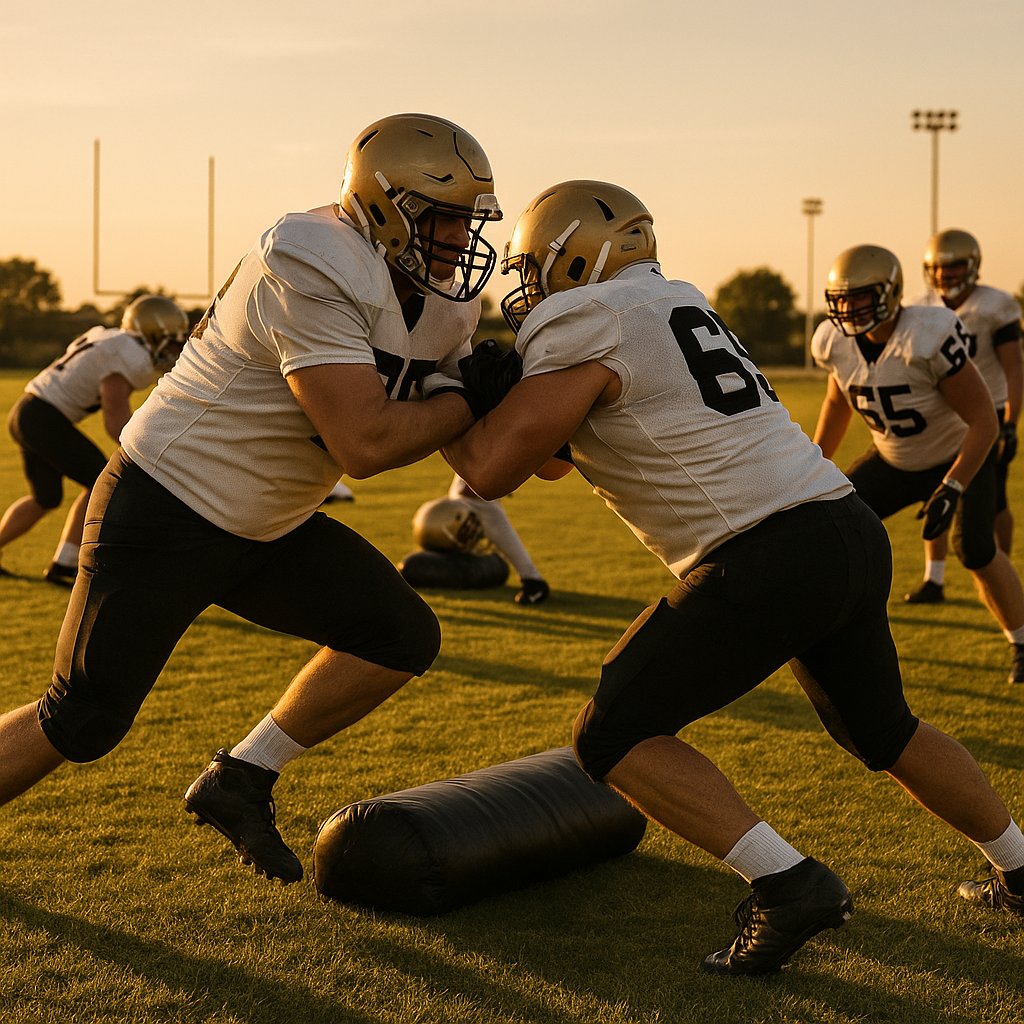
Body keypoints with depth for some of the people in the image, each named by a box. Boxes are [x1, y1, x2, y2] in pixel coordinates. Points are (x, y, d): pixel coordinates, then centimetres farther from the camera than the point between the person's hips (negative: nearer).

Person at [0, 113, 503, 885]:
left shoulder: (443, 300, 1)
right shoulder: (315, 270, -27)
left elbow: (472, 445, 8)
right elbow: (365, 446, -31)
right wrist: (478, 397, -19)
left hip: (268, 526, 8)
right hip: (163, 510, -8)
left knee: (402, 638, -1)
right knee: (83, 722, -5)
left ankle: (240, 781, 12)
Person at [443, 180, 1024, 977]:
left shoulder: (584, 327, -7)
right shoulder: (674, 304, 20)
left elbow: (491, 471, -10)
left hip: (770, 555, -9)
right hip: (852, 531, 9)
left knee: (614, 735, -2)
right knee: (882, 731, 29)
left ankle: (787, 883, -10)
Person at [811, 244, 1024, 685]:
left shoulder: (928, 338, -35)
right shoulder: (836, 343, -16)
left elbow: (984, 421, -30)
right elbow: (837, 401, 8)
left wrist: (951, 489, -35)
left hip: (961, 458, -5)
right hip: (894, 462, 5)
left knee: (975, 551, -18)